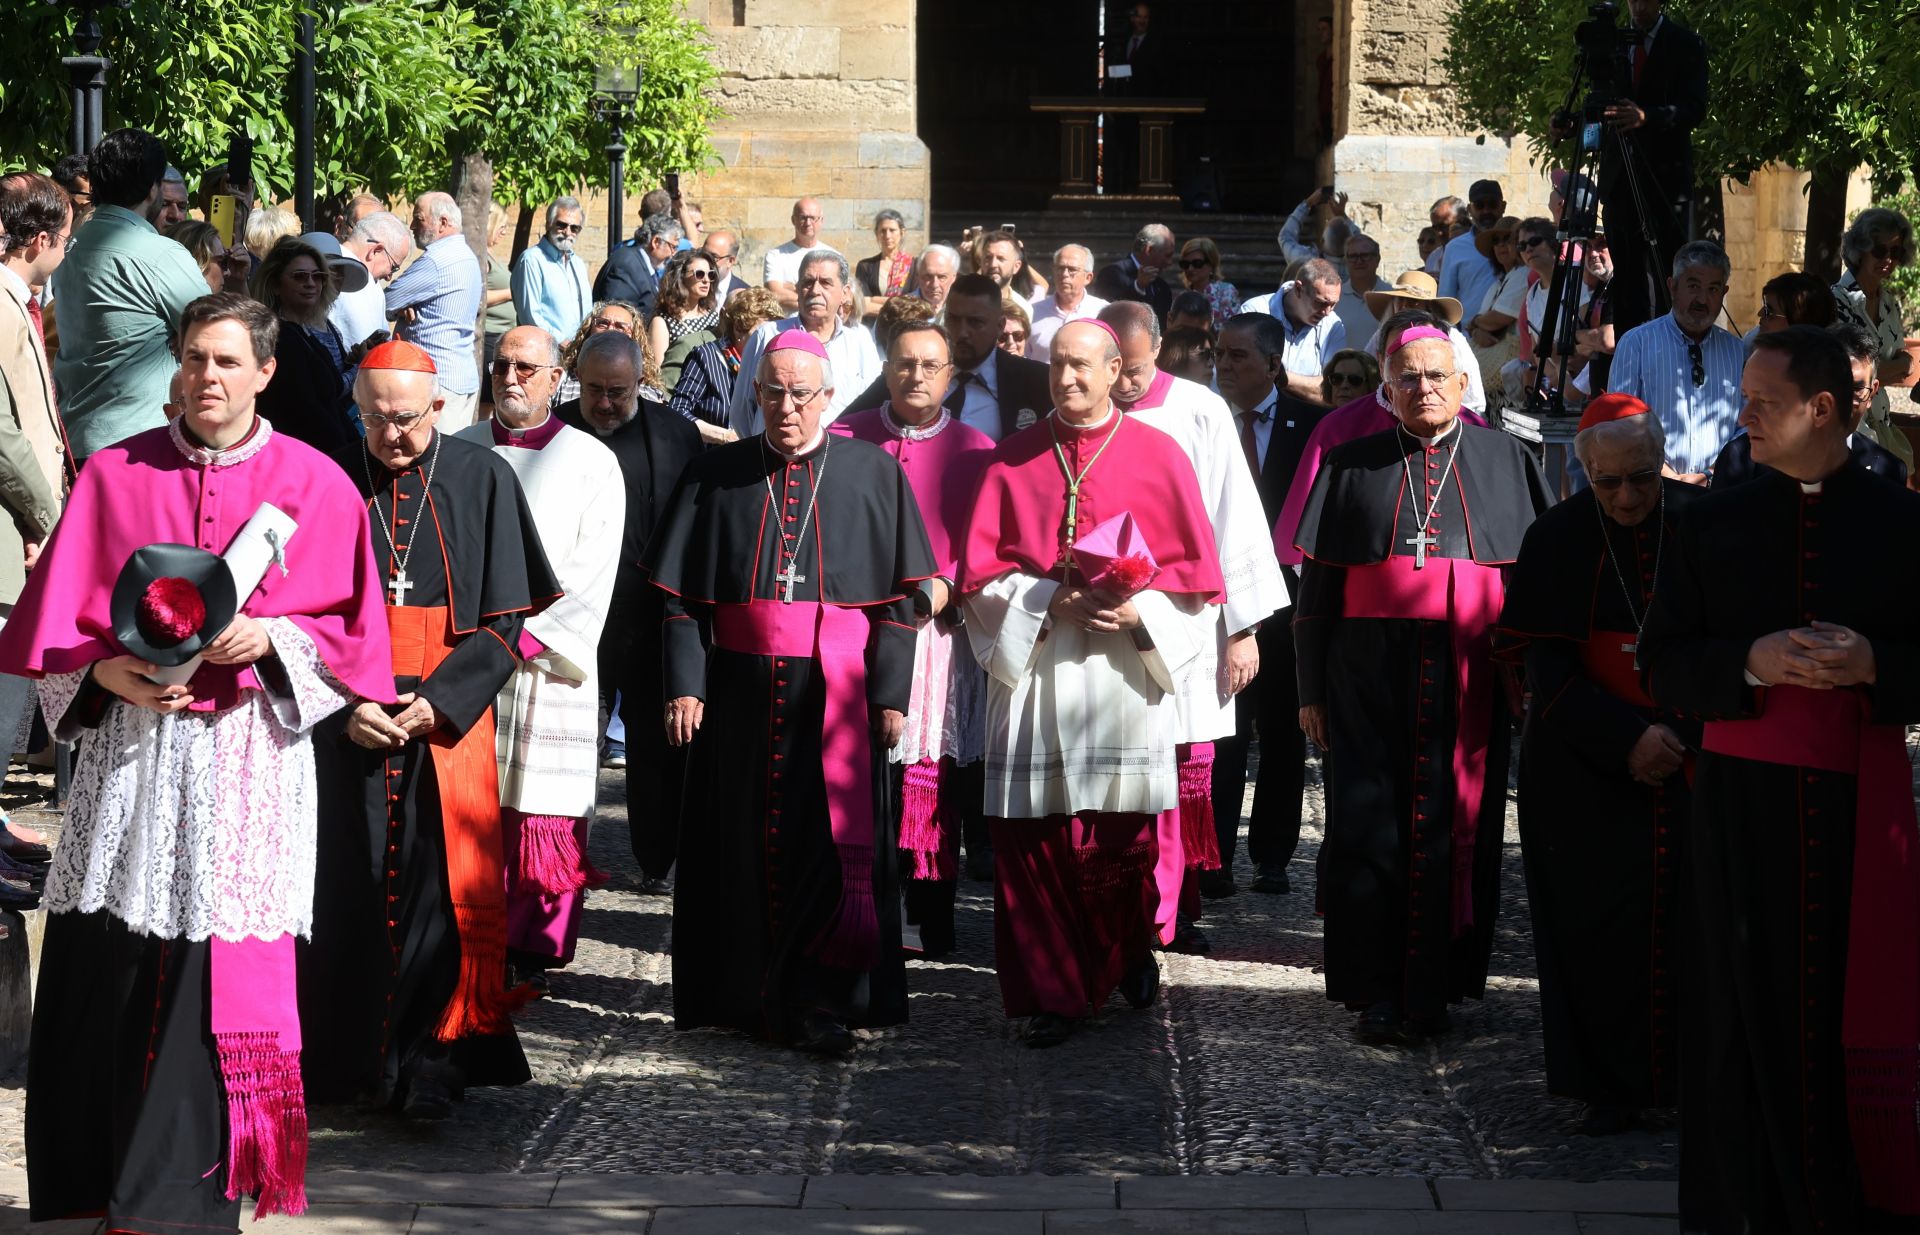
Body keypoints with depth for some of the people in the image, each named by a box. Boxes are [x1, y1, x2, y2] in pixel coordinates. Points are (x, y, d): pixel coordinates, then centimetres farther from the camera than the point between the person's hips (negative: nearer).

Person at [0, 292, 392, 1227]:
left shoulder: (314, 484, 4)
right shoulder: (116, 474, 7)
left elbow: (348, 626, 5)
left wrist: (269, 638, -12)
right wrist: (106, 670, -11)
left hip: (248, 755, -1)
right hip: (130, 746, 1)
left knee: (225, 972, -3)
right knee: (106, 967, -1)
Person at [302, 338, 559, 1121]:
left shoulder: (483, 482, 1)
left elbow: (503, 618, 0)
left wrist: (438, 703, -11)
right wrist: (345, 703, -11)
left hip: (448, 719, -1)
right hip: (348, 722, 1)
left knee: (439, 885, -4)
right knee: (352, 884, 1)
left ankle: (433, 1059, 1)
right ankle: (350, 1059, 9)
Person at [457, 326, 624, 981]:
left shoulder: (591, 461, 5)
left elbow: (592, 572, -2)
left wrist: (528, 635, -10)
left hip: (546, 663, -2)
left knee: (543, 815, -3)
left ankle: (533, 951, 4)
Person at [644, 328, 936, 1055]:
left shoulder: (873, 473, 3)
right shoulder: (717, 476, 6)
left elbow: (898, 594, 1)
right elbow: (683, 594, 5)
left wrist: (890, 693, -6)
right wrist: (685, 684, -5)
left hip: (836, 693, -1)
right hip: (741, 690, 1)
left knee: (834, 844, -3)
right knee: (745, 846, 6)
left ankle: (820, 1000, 2)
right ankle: (747, 995, 15)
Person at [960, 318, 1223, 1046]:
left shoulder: (1158, 456, 6)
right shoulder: (1014, 461, 8)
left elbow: (1195, 569, 5)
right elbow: (981, 569, 4)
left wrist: (1140, 608, -12)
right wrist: (1050, 599, -11)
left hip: (1126, 671, -1)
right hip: (1034, 666, 1)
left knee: (1126, 832, 0)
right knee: (1035, 836, -4)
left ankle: (1129, 954, 26)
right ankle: (1055, 991, 3)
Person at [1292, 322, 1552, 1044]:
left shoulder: (1505, 461, 9)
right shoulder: (1354, 466, 9)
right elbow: (1317, 583, 8)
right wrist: (1312, 687, 3)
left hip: (1469, 681, 0)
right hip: (1371, 678, 0)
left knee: (1454, 829, 2)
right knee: (1370, 826, -3)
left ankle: (1434, 988, 12)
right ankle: (1377, 991, 4)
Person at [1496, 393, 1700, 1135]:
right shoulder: (1558, 540, -2)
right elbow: (1545, 664, -5)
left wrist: (1682, 734, -9)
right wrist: (1626, 739, -15)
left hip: (1696, 761, 0)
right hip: (1588, 766, 0)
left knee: (1691, 919, -1)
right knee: (1600, 923, 0)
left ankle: (1692, 1078, 11)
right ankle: (1611, 1086, 10)